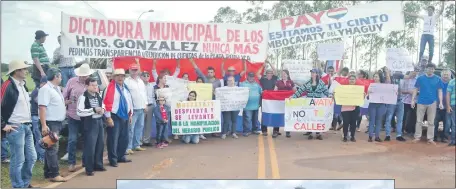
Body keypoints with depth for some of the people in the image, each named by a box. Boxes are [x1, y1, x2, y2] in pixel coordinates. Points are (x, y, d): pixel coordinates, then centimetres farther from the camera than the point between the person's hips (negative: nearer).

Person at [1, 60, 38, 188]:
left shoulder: (22, 85, 15)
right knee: (18, 160, -2)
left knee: (31, 157, 14)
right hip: (15, 128, -9)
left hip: (27, 127, 9)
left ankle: (25, 184, 28)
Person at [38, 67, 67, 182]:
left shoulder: (57, 88, 15)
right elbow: (42, 107, -22)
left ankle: (48, 172, 20)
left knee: (52, 148, 13)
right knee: (53, 148, -8)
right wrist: (43, 125, -26)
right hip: (50, 123, -10)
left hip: (57, 123, 10)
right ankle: (54, 174, -5)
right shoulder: (46, 89, -14)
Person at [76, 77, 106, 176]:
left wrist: (102, 109, 2)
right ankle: (89, 169, 10)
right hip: (90, 123, -7)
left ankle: (98, 164, 29)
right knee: (90, 146, -2)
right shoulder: (83, 97, -13)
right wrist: (94, 110, -21)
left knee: (100, 144, 14)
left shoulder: (98, 96, 9)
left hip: (99, 121, 7)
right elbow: (79, 112, -19)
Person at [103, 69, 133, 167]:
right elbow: (107, 102, -17)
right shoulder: (111, 87, -12)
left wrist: (130, 115, 17)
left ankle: (121, 156, 26)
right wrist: (108, 117, -20)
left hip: (125, 116, 8)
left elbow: (129, 101, 19)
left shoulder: (125, 87, 13)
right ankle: (113, 159, 4)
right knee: (113, 139, -4)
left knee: (124, 138, 14)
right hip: (115, 117, -8)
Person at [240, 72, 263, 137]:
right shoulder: (243, 84, 5)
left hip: (256, 105, 5)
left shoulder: (256, 84, 20)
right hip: (247, 105, -5)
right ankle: (246, 131, -5)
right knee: (247, 118, -10)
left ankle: (255, 129, 23)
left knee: (255, 118, 12)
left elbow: (261, 91, 16)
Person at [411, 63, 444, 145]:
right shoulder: (420, 78, 1)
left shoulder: (438, 79, 2)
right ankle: (417, 137, 12)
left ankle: (430, 138, 11)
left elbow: (440, 91, 4)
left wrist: (440, 102, -4)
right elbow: (416, 90, 5)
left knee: (431, 122, 6)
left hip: (432, 103, 0)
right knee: (419, 121, 4)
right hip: (421, 102, 0)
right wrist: (413, 100, -1)